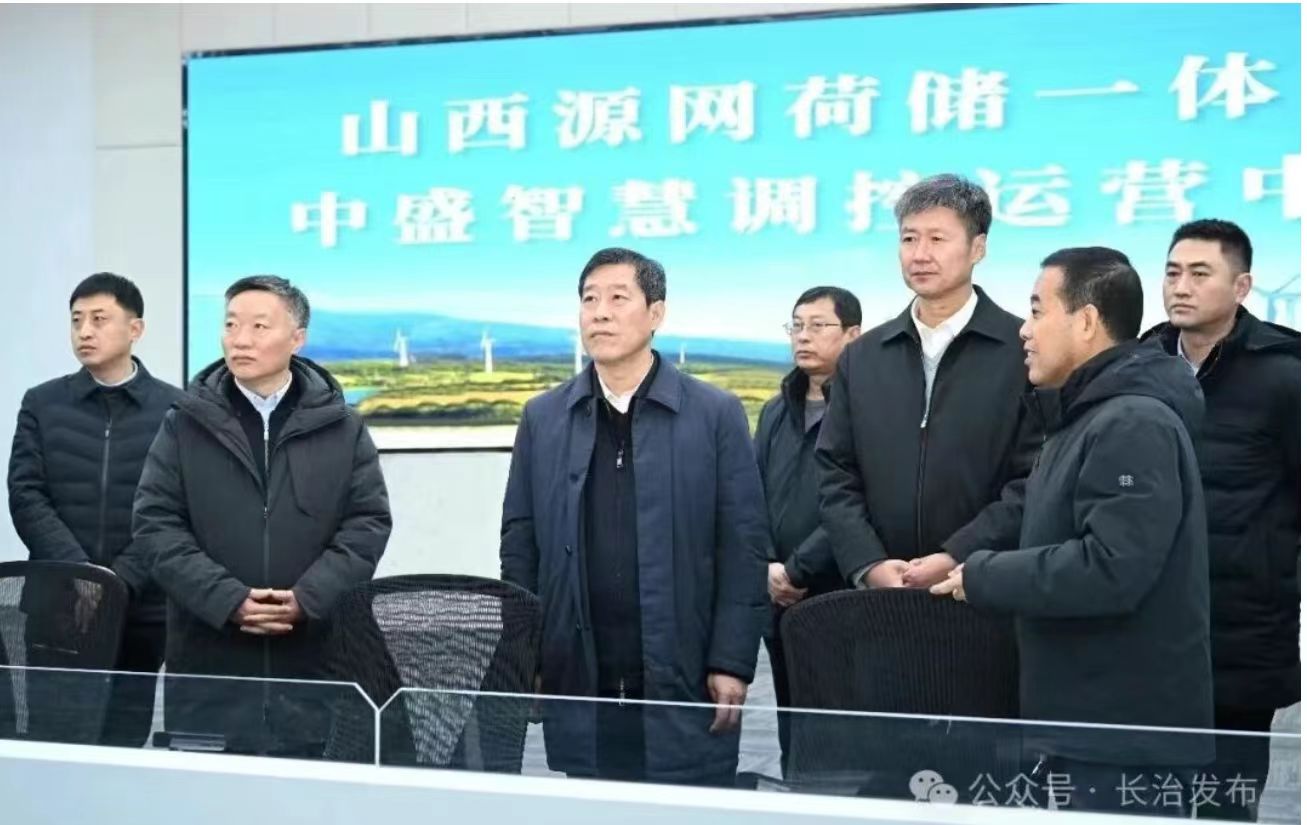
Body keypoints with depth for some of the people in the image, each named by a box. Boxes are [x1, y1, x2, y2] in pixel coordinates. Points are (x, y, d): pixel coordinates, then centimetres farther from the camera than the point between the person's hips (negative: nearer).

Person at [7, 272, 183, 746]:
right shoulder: (42, 404, 7)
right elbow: (26, 496, -1)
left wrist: (121, 578, -15)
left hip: (141, 607, -1)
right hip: (56, 606, 1)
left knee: (124, 743, 4)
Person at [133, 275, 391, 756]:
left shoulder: (342, 428, 6)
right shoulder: (186, 425, 6)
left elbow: (368, 523, 2)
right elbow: (156, 523, 0)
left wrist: (306, 600, -12)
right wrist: (228, 601, -12)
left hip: (314, 655, 0)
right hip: (209, 657, 0)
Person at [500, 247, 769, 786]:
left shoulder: (716, 415, 1)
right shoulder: (543, 419, 9)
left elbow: (744, 548, -1)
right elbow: (519, 547, 10)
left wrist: (732, 664, -6)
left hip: (685, 684, -2)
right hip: (578, 687, 2)